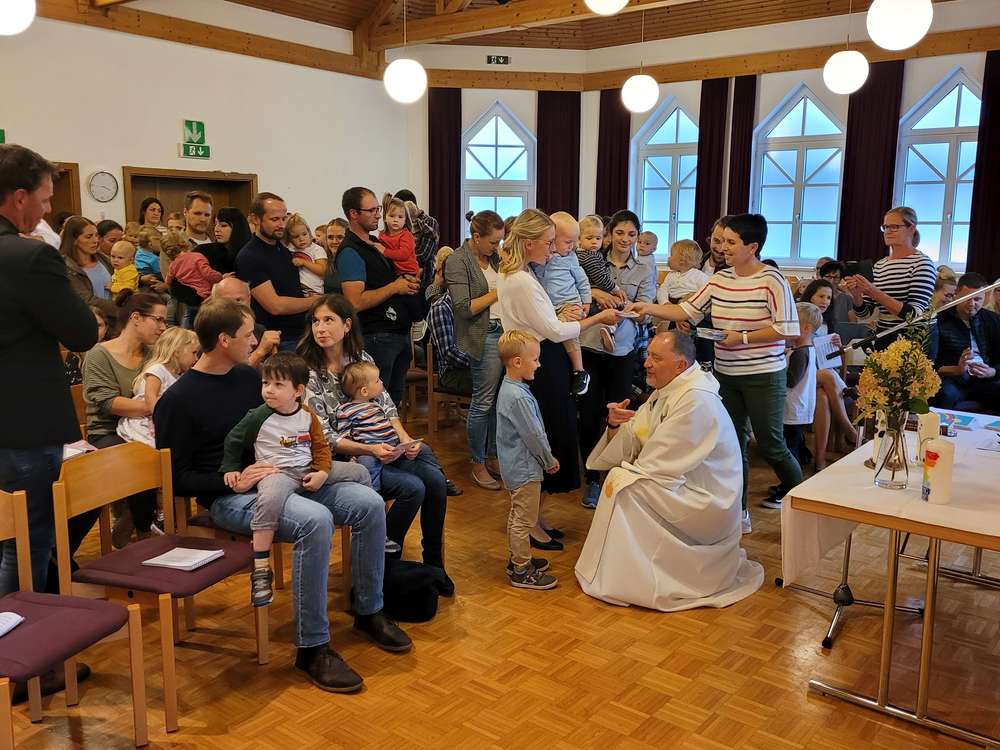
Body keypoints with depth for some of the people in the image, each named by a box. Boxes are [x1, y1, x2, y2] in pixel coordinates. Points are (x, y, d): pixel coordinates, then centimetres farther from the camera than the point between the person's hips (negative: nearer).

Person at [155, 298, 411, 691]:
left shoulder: (250, 377, 13)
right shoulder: (177, 401, -6)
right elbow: (175, 478, -8)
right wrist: (232, 482, -19)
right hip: (229, 497, -7)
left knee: (369, 503, -12)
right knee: (315, 520, -34)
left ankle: (369, 611, 7)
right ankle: (312, 648, -22)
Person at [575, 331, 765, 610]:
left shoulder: (696, 399, -23)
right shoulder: (666, 391, 7)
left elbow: (661, 464, -24)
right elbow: (630, 446, 3)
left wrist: (622, 474, -12)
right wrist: (616, 425, -17)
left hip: (705, 502, -10)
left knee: (623, 486, -17)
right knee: (619, 476, 8)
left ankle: (616, 582, -4)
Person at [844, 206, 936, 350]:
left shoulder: (922, 263, -10)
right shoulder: (879, 265, 6)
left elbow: (915, 315, -21)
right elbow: (865, 314, 7)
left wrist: (875, 293, -27)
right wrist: (856, 295, -13)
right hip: (882, 339, 5)